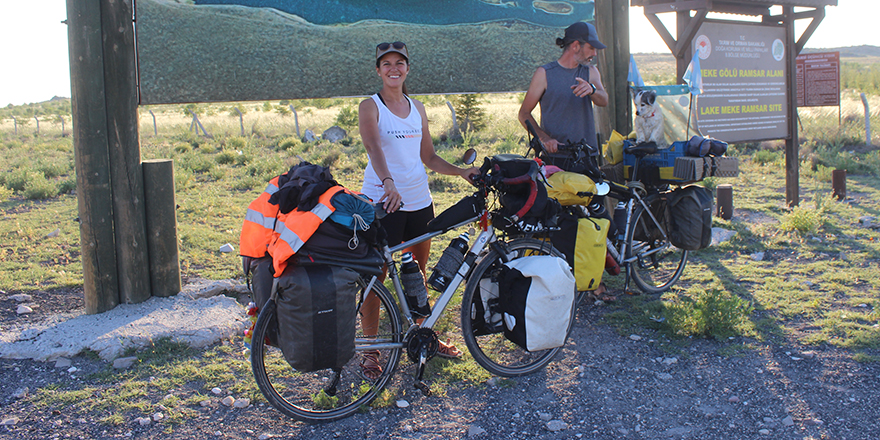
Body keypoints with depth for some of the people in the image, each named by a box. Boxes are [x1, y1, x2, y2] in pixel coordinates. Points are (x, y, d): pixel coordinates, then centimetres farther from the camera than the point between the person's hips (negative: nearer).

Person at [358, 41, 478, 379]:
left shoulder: (417, 108, 12)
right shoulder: (370, 107, -4)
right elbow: (373, 148, -23)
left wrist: (461, 171, 2)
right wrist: (388, 183, -40)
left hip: (419, 199, 5)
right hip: (382, 202, -5)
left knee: (417, 273, 16)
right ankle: (369, 350, 10)